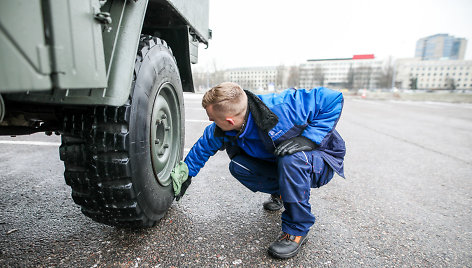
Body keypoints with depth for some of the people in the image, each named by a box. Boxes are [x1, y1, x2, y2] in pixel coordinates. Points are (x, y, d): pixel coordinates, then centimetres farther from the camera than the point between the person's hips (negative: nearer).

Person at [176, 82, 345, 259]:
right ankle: (280, 193, 11)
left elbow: (333, 99, -28)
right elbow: (203, 146, 5)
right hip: (280, 165, 6)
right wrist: (187, 174, 12)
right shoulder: (221, 131, -15)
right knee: (238, 167, -16)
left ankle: (297, 229, -16)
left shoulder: (281, 108, -35)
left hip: (321, 160, -5)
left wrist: (308, 139, -36)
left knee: (290, 160, -38)